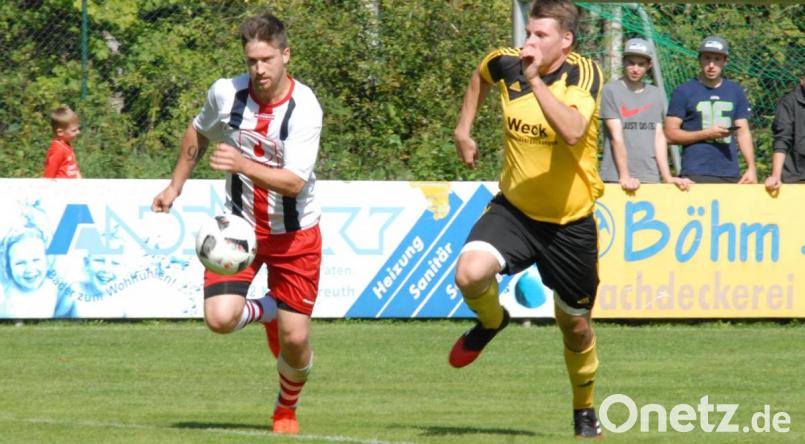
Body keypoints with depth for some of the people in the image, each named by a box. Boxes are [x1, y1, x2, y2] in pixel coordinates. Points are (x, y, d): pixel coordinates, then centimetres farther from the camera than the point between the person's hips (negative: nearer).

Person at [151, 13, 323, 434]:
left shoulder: (305, 108, -22)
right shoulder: (225, 93, -11)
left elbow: (294, 182, -31)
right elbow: (198, 132, 13)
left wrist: (242, 165, -43)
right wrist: (176, 185, 16)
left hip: (294, 232, -2)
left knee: (294, 339, -2)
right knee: (220, 318, -20)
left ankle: (287, 408, 31)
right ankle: (264, 311, 17)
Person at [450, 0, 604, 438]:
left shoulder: (584, 74, -19)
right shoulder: (506, 63, -8)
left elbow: (571, 131, -39)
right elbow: (480, 75, 19)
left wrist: (535, 79, -41)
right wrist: (463, 129, 16)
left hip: (571, 220, -2)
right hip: (515, 206, 2)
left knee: (575, 324, 12)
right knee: (470, 274, -26)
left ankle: (584, 411, 37)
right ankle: (491, 322, 10)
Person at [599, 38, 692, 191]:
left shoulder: (656, 94, 15)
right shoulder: (611, 91, 1)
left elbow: (659, 137, 12)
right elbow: (616, 136, -6)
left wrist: (668, 178, 3)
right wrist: (624, 177, -13)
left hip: (650, 179, 4)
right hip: (616, 179, -4)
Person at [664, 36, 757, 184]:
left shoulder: (735, 92, 16)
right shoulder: (683, 92, 3)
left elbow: (743, 132, 16)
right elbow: (671, 134, 0)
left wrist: (751, 168, 4)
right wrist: (707, 134, -10)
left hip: (731, 175, 4)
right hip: (695, 175, -4)